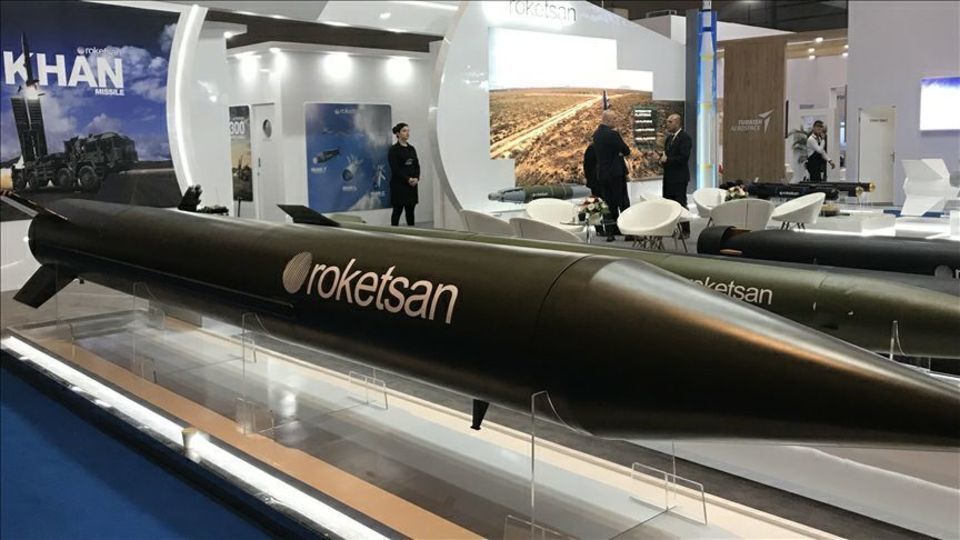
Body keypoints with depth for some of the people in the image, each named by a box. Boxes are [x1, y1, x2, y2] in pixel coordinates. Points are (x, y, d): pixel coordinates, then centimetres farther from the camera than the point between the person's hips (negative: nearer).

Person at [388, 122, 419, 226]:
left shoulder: (412, 149, 13)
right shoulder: (394, 149, -6)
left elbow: (417, 165, 10)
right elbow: (395, 168, -12)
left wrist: (416, 178, -7)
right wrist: (407, 179, -17)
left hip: (412, 185, 6)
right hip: (399, 184, -6)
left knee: (410, 210, 8)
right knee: (398, 210, -2)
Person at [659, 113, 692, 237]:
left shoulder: (685, 138, -11)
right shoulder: (669, 138, 17)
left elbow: (684, 157, -20)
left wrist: (667, 160, -14)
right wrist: (662, 159, 1)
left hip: (679, 177, -9)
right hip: (668, 176, 9)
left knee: (681, 204, -5)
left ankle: (685, 231, 1)